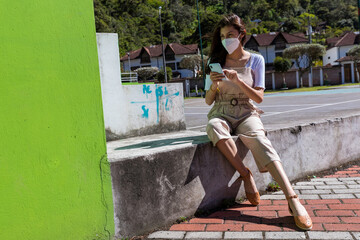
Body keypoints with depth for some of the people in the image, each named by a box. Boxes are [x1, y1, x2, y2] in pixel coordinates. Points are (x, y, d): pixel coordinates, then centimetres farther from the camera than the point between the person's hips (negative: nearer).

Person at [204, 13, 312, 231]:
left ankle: (292, 199, -42)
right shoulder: (216, 62, 6)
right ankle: (245, 174, -27)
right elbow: (208, 101, 6)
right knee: (214, 127, -37)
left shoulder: (256, 60, 4)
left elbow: (259, 97, -3)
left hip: (247, 114, -1)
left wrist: (238, 80, -18)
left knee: (259, 139, -35)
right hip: (222, 114, 1)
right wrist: (213, 85, -16)